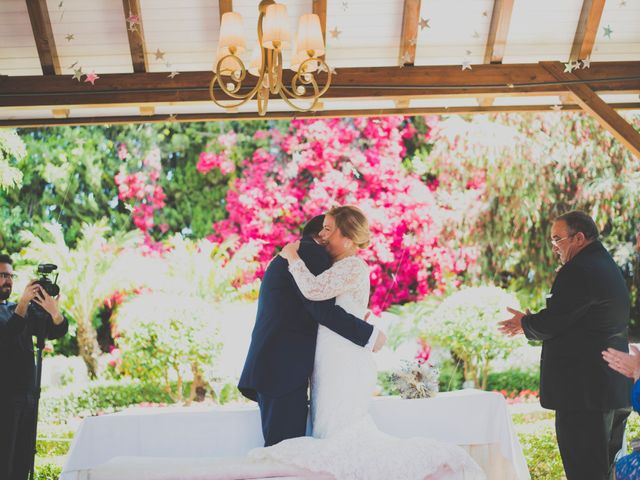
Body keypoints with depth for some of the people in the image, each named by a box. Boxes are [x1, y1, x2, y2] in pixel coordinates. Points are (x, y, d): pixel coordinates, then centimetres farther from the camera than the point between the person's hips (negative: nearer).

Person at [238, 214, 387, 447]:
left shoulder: (284, 257, 27)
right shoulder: (312, 251, -4)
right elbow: (323, 308, -14)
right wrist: (370, 334, -6)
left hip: (270, 370, 10)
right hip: (284, 370, -10)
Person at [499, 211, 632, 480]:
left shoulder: (578, 271, -17)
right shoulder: (609, 268, 15)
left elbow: (549, 323, -18)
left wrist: (525, 323, 3)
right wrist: (530, 324, 15)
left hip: (583, 391, -10)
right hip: (615, 389, 10)